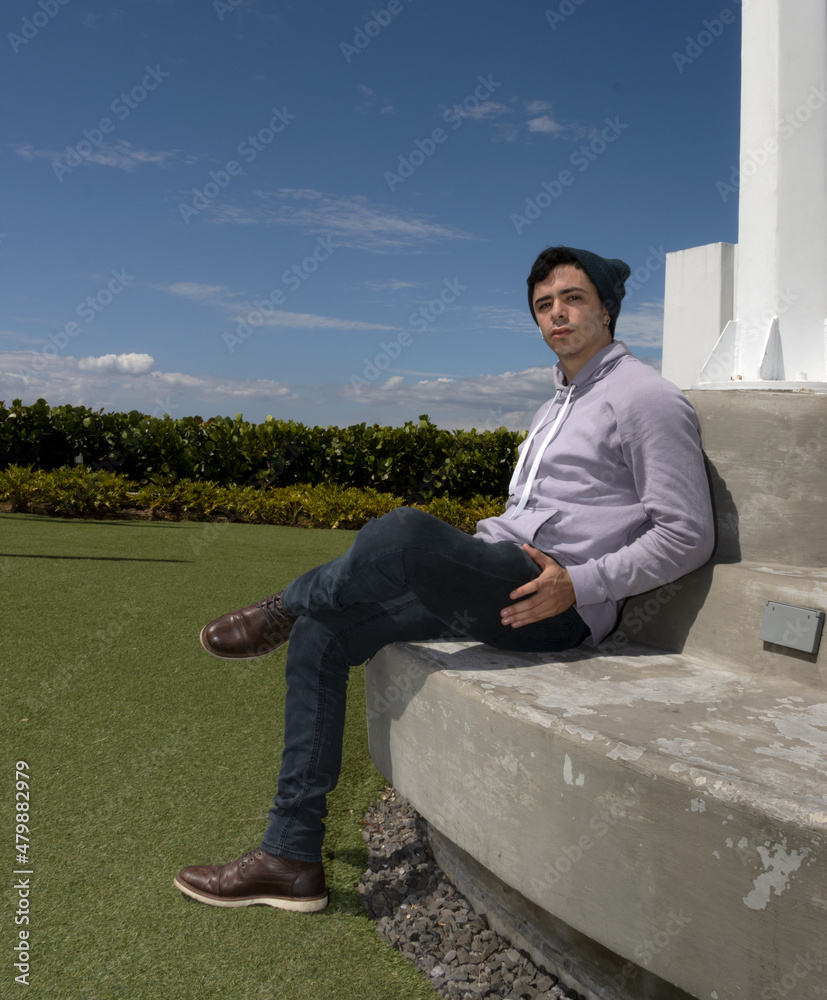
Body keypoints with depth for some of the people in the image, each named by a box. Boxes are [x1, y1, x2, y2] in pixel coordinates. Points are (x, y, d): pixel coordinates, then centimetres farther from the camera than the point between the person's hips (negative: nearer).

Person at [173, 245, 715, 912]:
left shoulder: (648, 399, -4)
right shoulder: (560, 403, 24)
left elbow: (687, 535, -9)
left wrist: (580, 585, -18)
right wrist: (472, 548, 12)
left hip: (556, 606, -9)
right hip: (491, 589, 9)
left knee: (405, 532, -35)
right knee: (322, 634, -3)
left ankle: (283, 609, -3)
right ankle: (292, 856, 1)